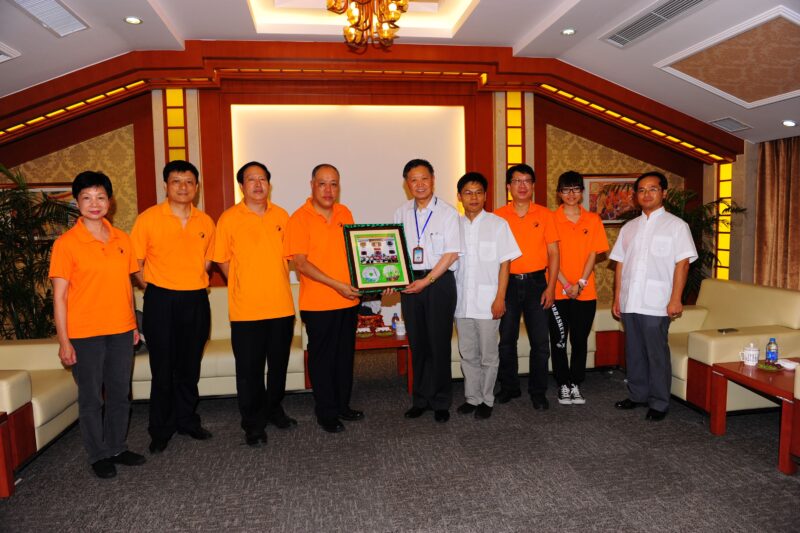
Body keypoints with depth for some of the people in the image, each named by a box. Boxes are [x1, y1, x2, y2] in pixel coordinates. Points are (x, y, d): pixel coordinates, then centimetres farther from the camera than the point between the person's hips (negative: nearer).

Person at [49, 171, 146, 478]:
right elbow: (59, 296, -8)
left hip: (121, 331, 4)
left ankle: (117, 447, 30)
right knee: (91, 398, 8)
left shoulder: (122, 240, 5)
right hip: (85, 334, -4)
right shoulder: (66, 243, -8)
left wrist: (133, 324, 12)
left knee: (120, 394, 14)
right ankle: (98, 455, 24)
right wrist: (64, 341, -10)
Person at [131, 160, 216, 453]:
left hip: (196, 301, 3)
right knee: (163, 370, 5)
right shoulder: (148, 219, -6)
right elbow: (136, 262, -1)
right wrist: (153, 289, -1)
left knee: (190, 368, 13)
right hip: (161, 301, -3)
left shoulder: (206, 222, 5)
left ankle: (187, 420, 30)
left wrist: (196, 282, 10)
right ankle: (161, 430, 20)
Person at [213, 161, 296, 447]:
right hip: (246, 309, -3)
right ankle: (253, 423, 20)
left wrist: (274, 282, 10)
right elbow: (222, 260, 1)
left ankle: (274, 409, 36)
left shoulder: (281, 216, 6)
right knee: (250, 369, 5)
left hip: (281, 305, 4)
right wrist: (244, 286, 1)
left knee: (279, 364, 16)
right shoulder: (229, 219, -4)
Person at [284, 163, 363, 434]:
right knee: (322, 358, 6)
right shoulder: (300, 218, -9)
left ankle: (343, 405, 32)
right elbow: (300, 262, -14)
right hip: (318, 303, -5)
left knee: (345, 355, 15)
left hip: (349, 300, 5)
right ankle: (326, 413, 21)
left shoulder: (345, 213, 7)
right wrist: (336, 285, -19)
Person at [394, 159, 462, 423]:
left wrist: (427, 280, -15)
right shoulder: (401, 213, 8)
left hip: (439, 281, -4)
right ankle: (420, 399, 24)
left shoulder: (447, 212, -4)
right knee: (417, 343, 10)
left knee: (439, 343, 2)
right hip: (409, 282, 4)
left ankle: (441, 402, 17)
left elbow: (451, 253, -10)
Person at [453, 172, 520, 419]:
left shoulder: (497, 224, -2)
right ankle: (472, 398, 26)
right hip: (461, 302, 3)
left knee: (488, 355, 6)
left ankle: (486, 400, 21)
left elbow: (504, 263, -3)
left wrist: (500, 299, -9)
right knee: (468, 354, 12)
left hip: (487, 302, -3)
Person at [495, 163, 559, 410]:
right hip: (508, 283, 0)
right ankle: (509, 387, 24)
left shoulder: (545, 214, 3)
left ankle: (538, 391, 17)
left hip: (536, 282, 0)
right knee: (507, 339, 8)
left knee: (540, 341, 3)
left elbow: (553, 253, 3)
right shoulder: (498, 216, 2)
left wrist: (551, 287, -5)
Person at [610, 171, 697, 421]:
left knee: (657, 354, 1)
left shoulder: (676, 225, 0)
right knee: (634, 351, 13)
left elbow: (682, 263, -6)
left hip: (656, 304, -5)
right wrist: (617, 298, 9)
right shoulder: (629, 227, 14)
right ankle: (637, 395, 27)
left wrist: (675, 299, -13)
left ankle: (659, 403, 14)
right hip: (629, 302, 5)